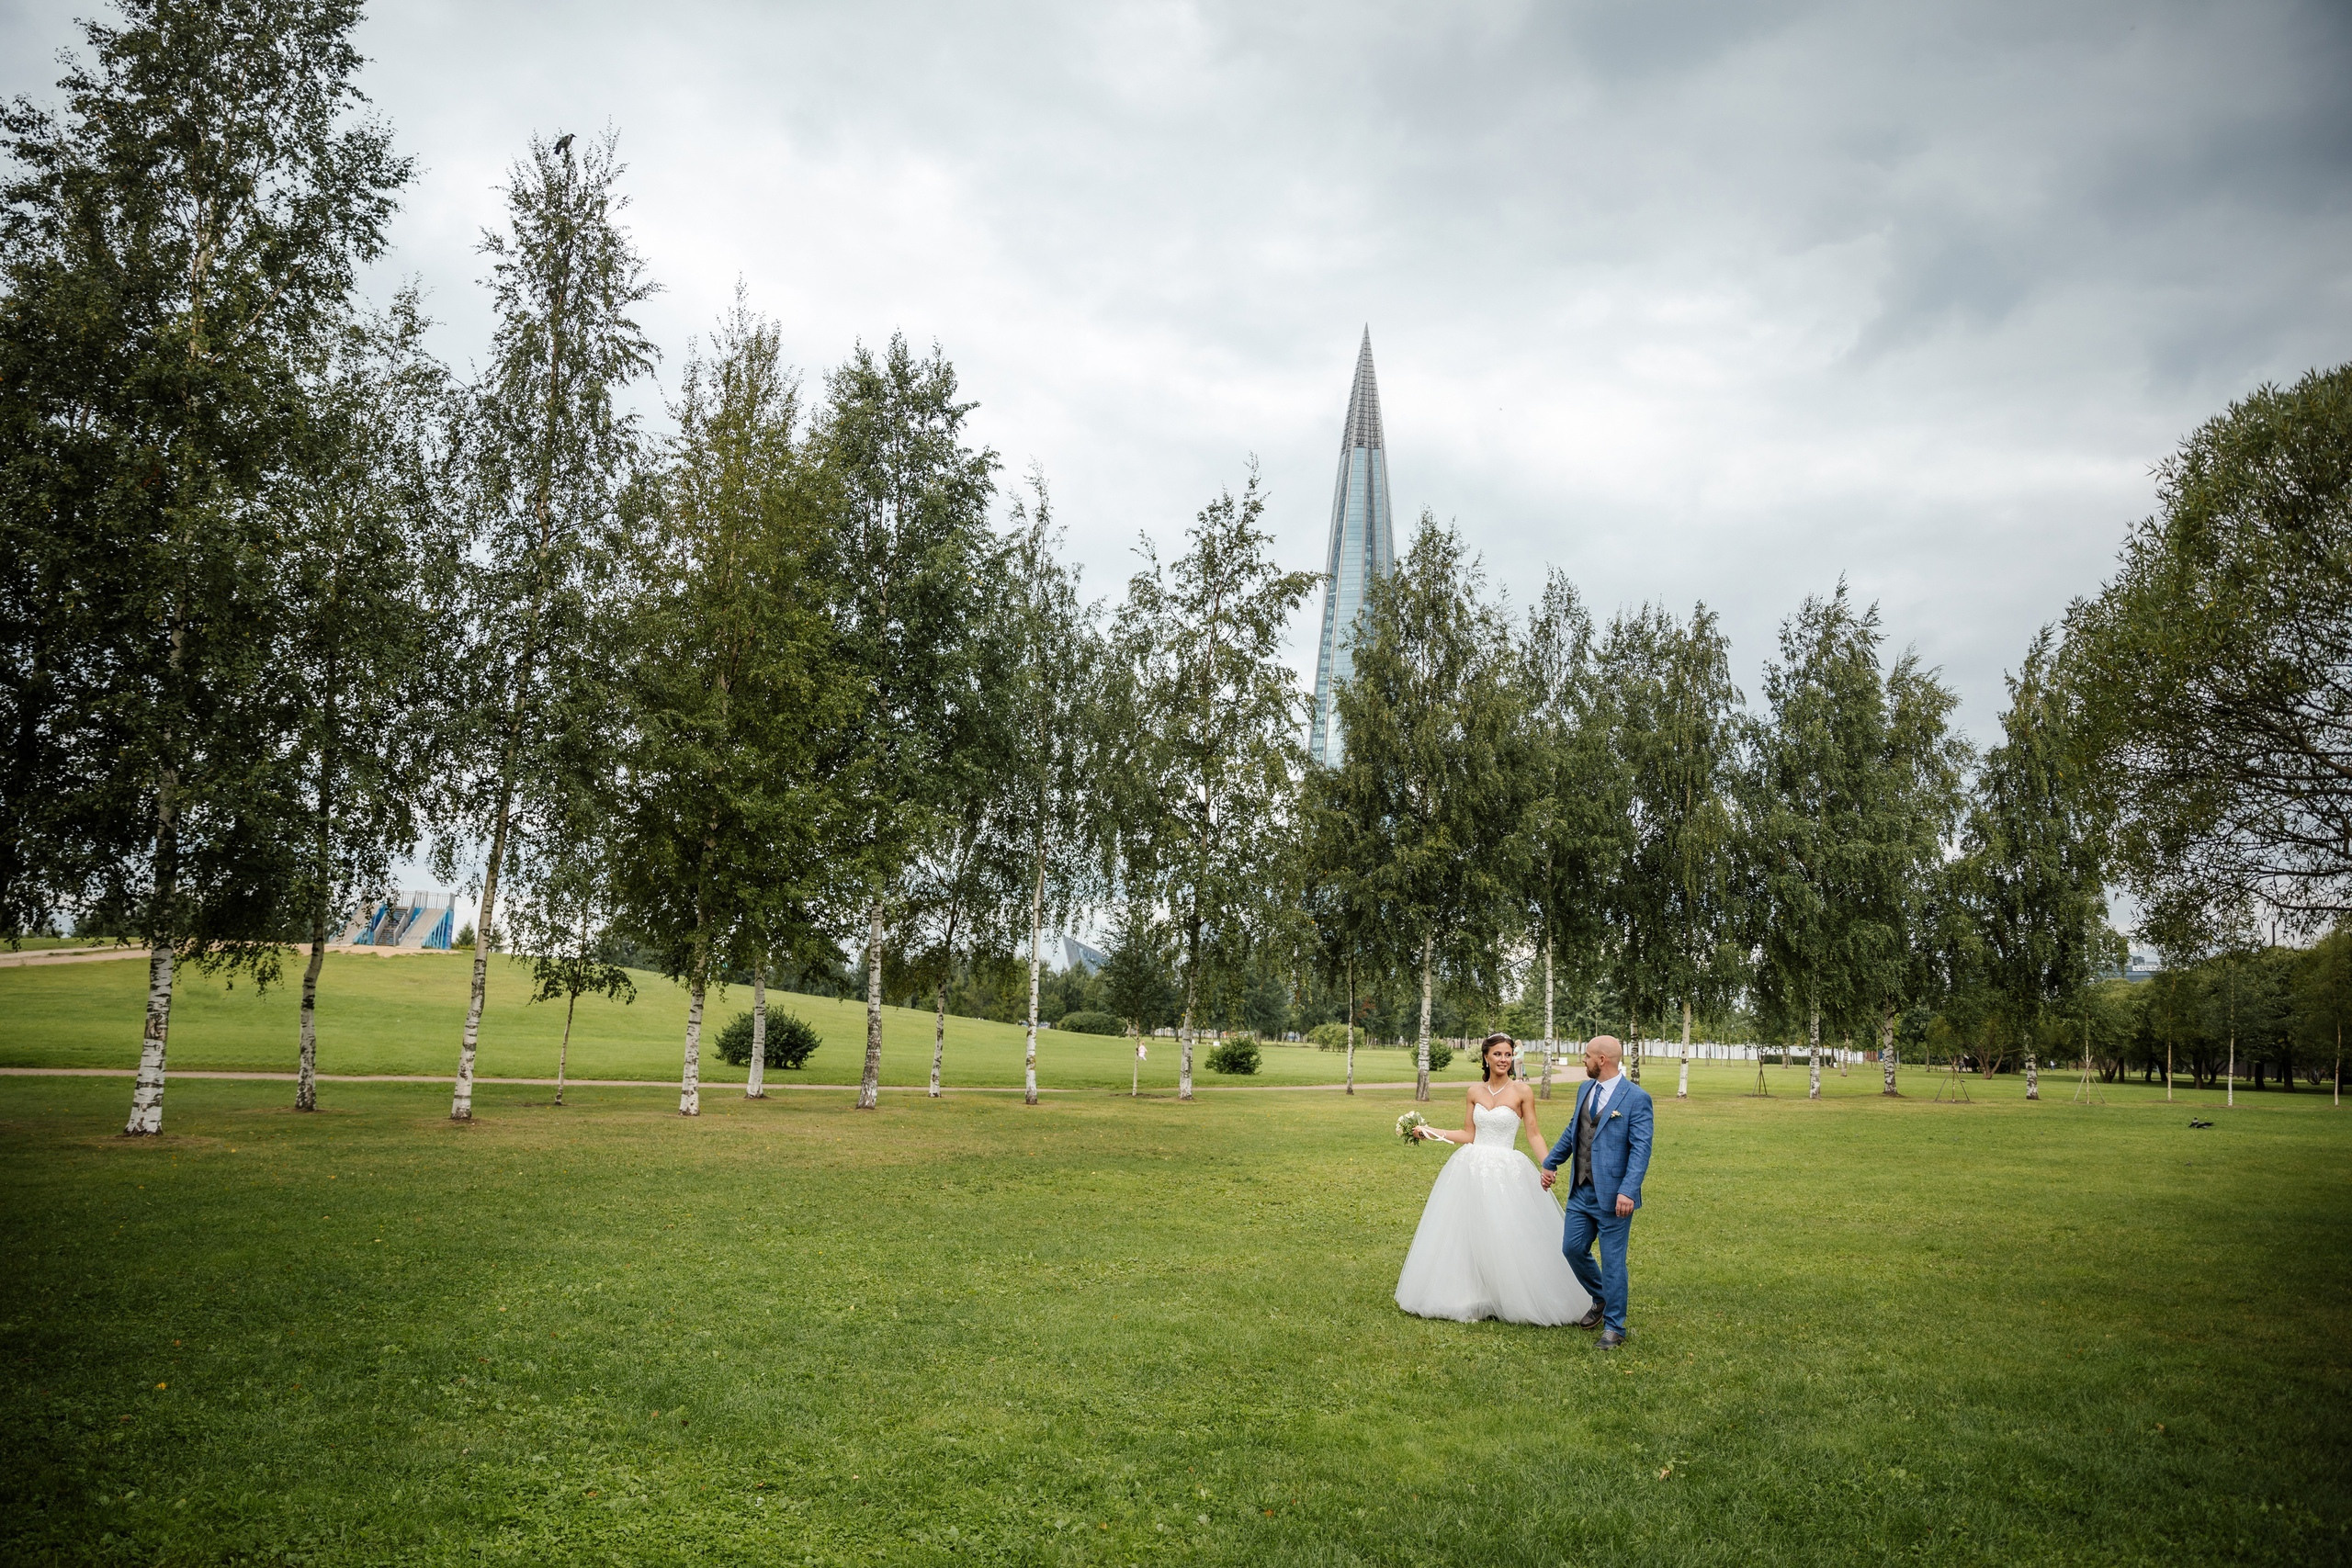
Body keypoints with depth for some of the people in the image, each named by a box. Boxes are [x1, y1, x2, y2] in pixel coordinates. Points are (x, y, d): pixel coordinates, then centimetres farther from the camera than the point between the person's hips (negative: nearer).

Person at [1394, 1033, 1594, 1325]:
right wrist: (1431, 1131, 6)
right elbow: (1468, 1135, 11)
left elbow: (1533, 1134, -1)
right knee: (1465, 1234, 4)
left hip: (1506, 1171, -4)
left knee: (1508, 1238, -5)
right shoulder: (1474, 1092, 7)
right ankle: (1467, 1298, 14)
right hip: (1472, 1168, 4)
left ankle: (1512, 1300, 10)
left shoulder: (1522, 1092, -3)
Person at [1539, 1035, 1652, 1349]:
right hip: (1582, 1191, 7)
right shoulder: (1585, 1089, 10)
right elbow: (1572, 1131, 22)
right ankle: (1601, 1300, 35)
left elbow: (1641, 1148, -16)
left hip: (1613, 1196, -7)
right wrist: (1550, 1163, 24)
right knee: (1572, 1248, 11)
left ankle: (1614, 1327, 16)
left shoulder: (1636, 1097, -12)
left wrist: (1628, 1191, -24)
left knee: (1613, 1261, 1)